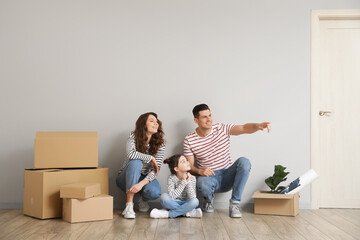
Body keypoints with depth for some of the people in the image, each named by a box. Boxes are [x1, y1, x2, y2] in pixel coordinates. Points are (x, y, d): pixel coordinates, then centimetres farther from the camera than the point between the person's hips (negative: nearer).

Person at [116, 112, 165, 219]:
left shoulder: (160, 144, -10)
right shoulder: (133, 137, -14)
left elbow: (156, 169, -19)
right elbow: (131, 154, -35)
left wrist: (142, 183, -35)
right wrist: (150, 158, -25)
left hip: (145, 178, 2)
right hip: (126, 178, -1)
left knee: (155, 192, -32)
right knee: (135, 162, -35)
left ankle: (143, 199, 8)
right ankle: (129, 205, -30)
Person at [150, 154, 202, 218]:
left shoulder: (192, 178, -9)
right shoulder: (171, 178, -13)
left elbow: (192, 198, -16)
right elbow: (172, 196, -26)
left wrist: (188, 182, -24)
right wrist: (183, 182, -25)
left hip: (186, 204, 1)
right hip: (174, 204, -1)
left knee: (195, 201, -31)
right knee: (164, 197, -31)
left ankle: (167, 214, -24)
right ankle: (191, 212, -23)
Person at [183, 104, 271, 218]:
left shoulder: (222, 129, -2)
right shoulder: (189, 140, -4)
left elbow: (244, 128, -16)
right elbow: (189, 166, -4)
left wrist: (257, 126, -38)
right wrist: (200, 171, -27)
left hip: (228, 176, 2)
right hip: (209, 177, -2)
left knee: (244, 162, -28)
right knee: (202, 183, -39)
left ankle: (235, 203, -18)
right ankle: (208, 199, 2)